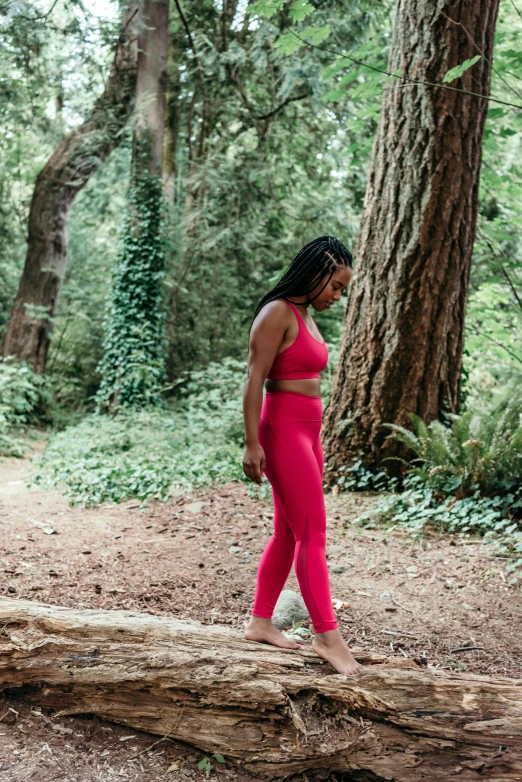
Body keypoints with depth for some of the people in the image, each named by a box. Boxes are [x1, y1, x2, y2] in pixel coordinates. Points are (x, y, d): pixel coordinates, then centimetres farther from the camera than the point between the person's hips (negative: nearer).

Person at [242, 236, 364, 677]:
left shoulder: (306, 317, 16)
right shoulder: (277, 313, -12)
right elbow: (255, 380, -16)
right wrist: (253, 443, -19)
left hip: (307, 433, 9)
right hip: (283, 430, -9)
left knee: (289, 533, 12)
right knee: (313, 535, -6)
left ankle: (260, 623, 22)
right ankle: (327, 635, 1)